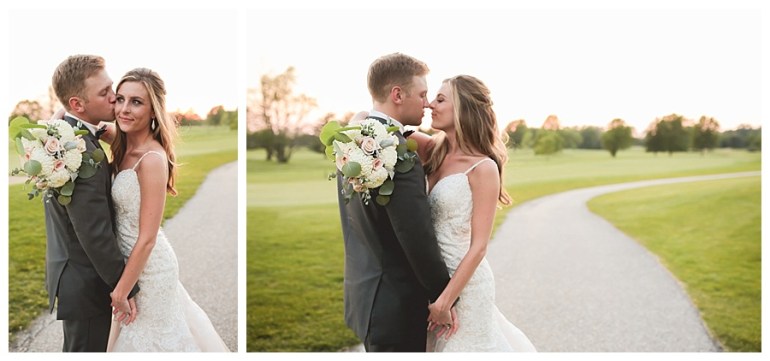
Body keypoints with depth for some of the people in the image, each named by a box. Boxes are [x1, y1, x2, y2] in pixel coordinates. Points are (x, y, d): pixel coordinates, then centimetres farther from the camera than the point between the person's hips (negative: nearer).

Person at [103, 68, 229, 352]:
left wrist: (121, 290, -16)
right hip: (129, 259, 8)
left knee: (150, 337, 12)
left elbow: (147, 238, -24)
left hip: (148, 267, -8)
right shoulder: (125, 146, -4)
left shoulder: (152, 158, -26)